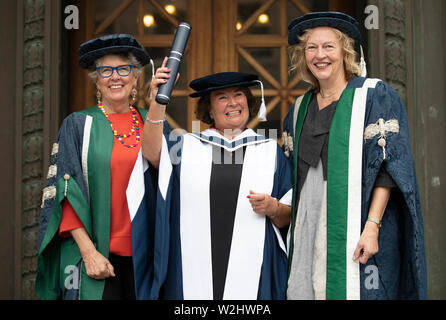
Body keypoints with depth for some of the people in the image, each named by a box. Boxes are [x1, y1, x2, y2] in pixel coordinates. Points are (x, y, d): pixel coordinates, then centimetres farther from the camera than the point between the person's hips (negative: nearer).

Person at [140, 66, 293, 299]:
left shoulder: (270, 150, 12)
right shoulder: (186, 145, 11)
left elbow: (288, 218, 12)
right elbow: (152, 153, -10)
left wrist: (273, 208, -10)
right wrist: (158, 102, -22)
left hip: (248, 266, 1)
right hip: (194, 268, 0)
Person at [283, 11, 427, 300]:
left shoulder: (375, 97, -2)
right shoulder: (300, 109, 14)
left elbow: (388, 168, -9)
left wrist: (372, 227, -18)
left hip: (355, 230, -5)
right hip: (309, 230, 5)